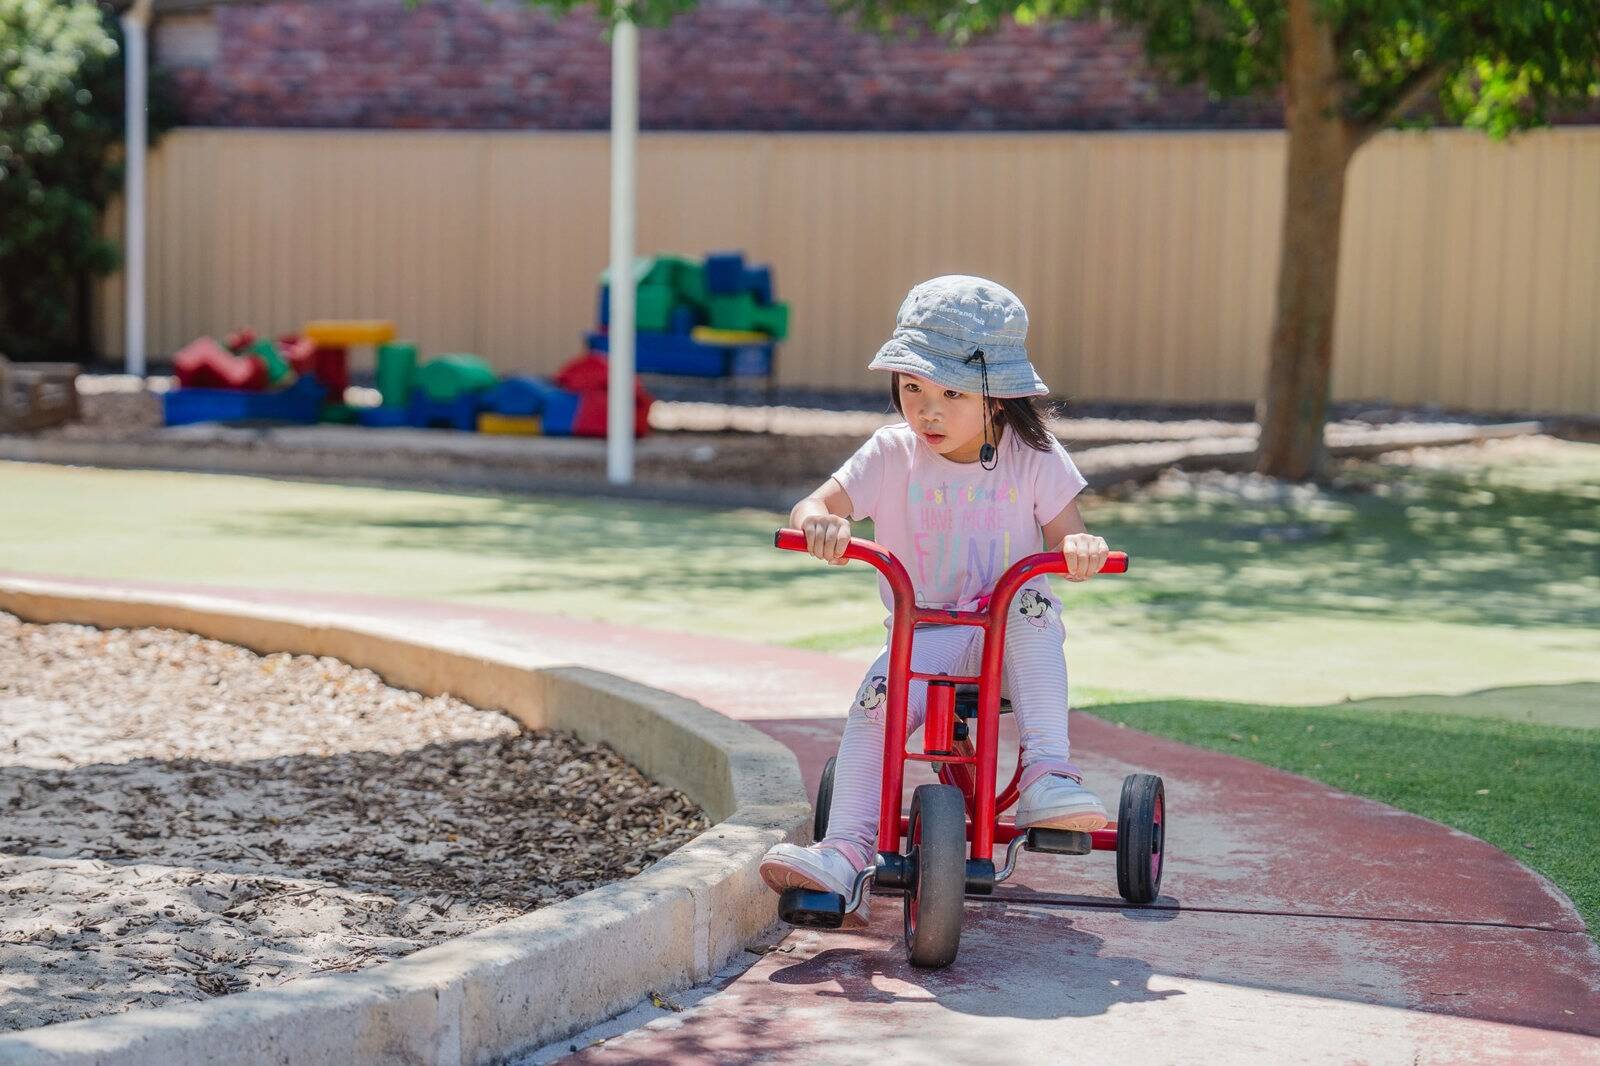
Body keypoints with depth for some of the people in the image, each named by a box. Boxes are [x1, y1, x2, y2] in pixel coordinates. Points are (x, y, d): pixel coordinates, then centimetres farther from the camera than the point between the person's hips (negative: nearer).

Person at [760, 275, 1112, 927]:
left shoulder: (1033, 457, -3)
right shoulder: (892, 454, -1)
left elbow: (1066, 541, -4)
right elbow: (813, 507, -7)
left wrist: (1081, 547, -31)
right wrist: (819, 524, -33)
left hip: (1011, 638, 0)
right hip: (922, 634, 1)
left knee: (1033, 605, -33)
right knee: (878, 697, -28)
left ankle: (1046, 775, -37)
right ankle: (845, 850, -31)